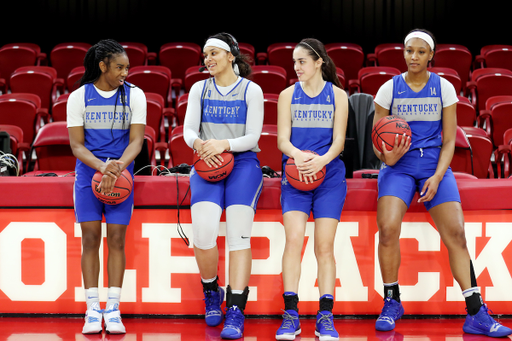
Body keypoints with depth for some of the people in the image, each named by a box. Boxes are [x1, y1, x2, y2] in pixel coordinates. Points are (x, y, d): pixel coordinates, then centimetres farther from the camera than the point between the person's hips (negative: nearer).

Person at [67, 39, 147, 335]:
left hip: (121, 174, 0)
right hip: (88, 174, 0)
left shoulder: (134, 95, 0)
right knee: (90, 238, -3)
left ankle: (114, 310, 2)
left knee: (117, 239, -3)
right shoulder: (79, 97, -2)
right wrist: (102, 166, -23)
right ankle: (93, 310, 1)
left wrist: (118, 166, -26)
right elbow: (77, 145, -5)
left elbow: (136, 140, -7)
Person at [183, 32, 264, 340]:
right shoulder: (200, 89, 14)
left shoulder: (251, 90, 5)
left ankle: (236, 313, -24)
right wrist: (199, 144, -16)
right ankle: (211, 292, 6)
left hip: (243, 163, -2)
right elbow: (189, 129, 8)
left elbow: (253, 136, -1)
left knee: (239, 233, -22)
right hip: (207, 164, 2)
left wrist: (224, 144, -20)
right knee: (203, 232, -22)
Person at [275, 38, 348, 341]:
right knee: (294, 239, -15)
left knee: (325, 245, -5)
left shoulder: (338, 96, 7)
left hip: (330, 177, 0)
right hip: (295, 177, 0)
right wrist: (297, 155, -22)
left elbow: (339, 140, 0)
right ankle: (291, 315, -13)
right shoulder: (288, 95, 9)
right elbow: (282, 139, 1)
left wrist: (322, 159, -22)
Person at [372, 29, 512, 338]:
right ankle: (392, 303, -1)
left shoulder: (444, 88, 2)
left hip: (435, 166, 0)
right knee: (388, 229, -20)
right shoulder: (389, 89, 1)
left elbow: (449, 140, 2)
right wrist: (386, 157, -18)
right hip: (398, 167, 0)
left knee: (456, 234, -11)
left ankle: (476, 314, -7)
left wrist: (437, 176, -12)